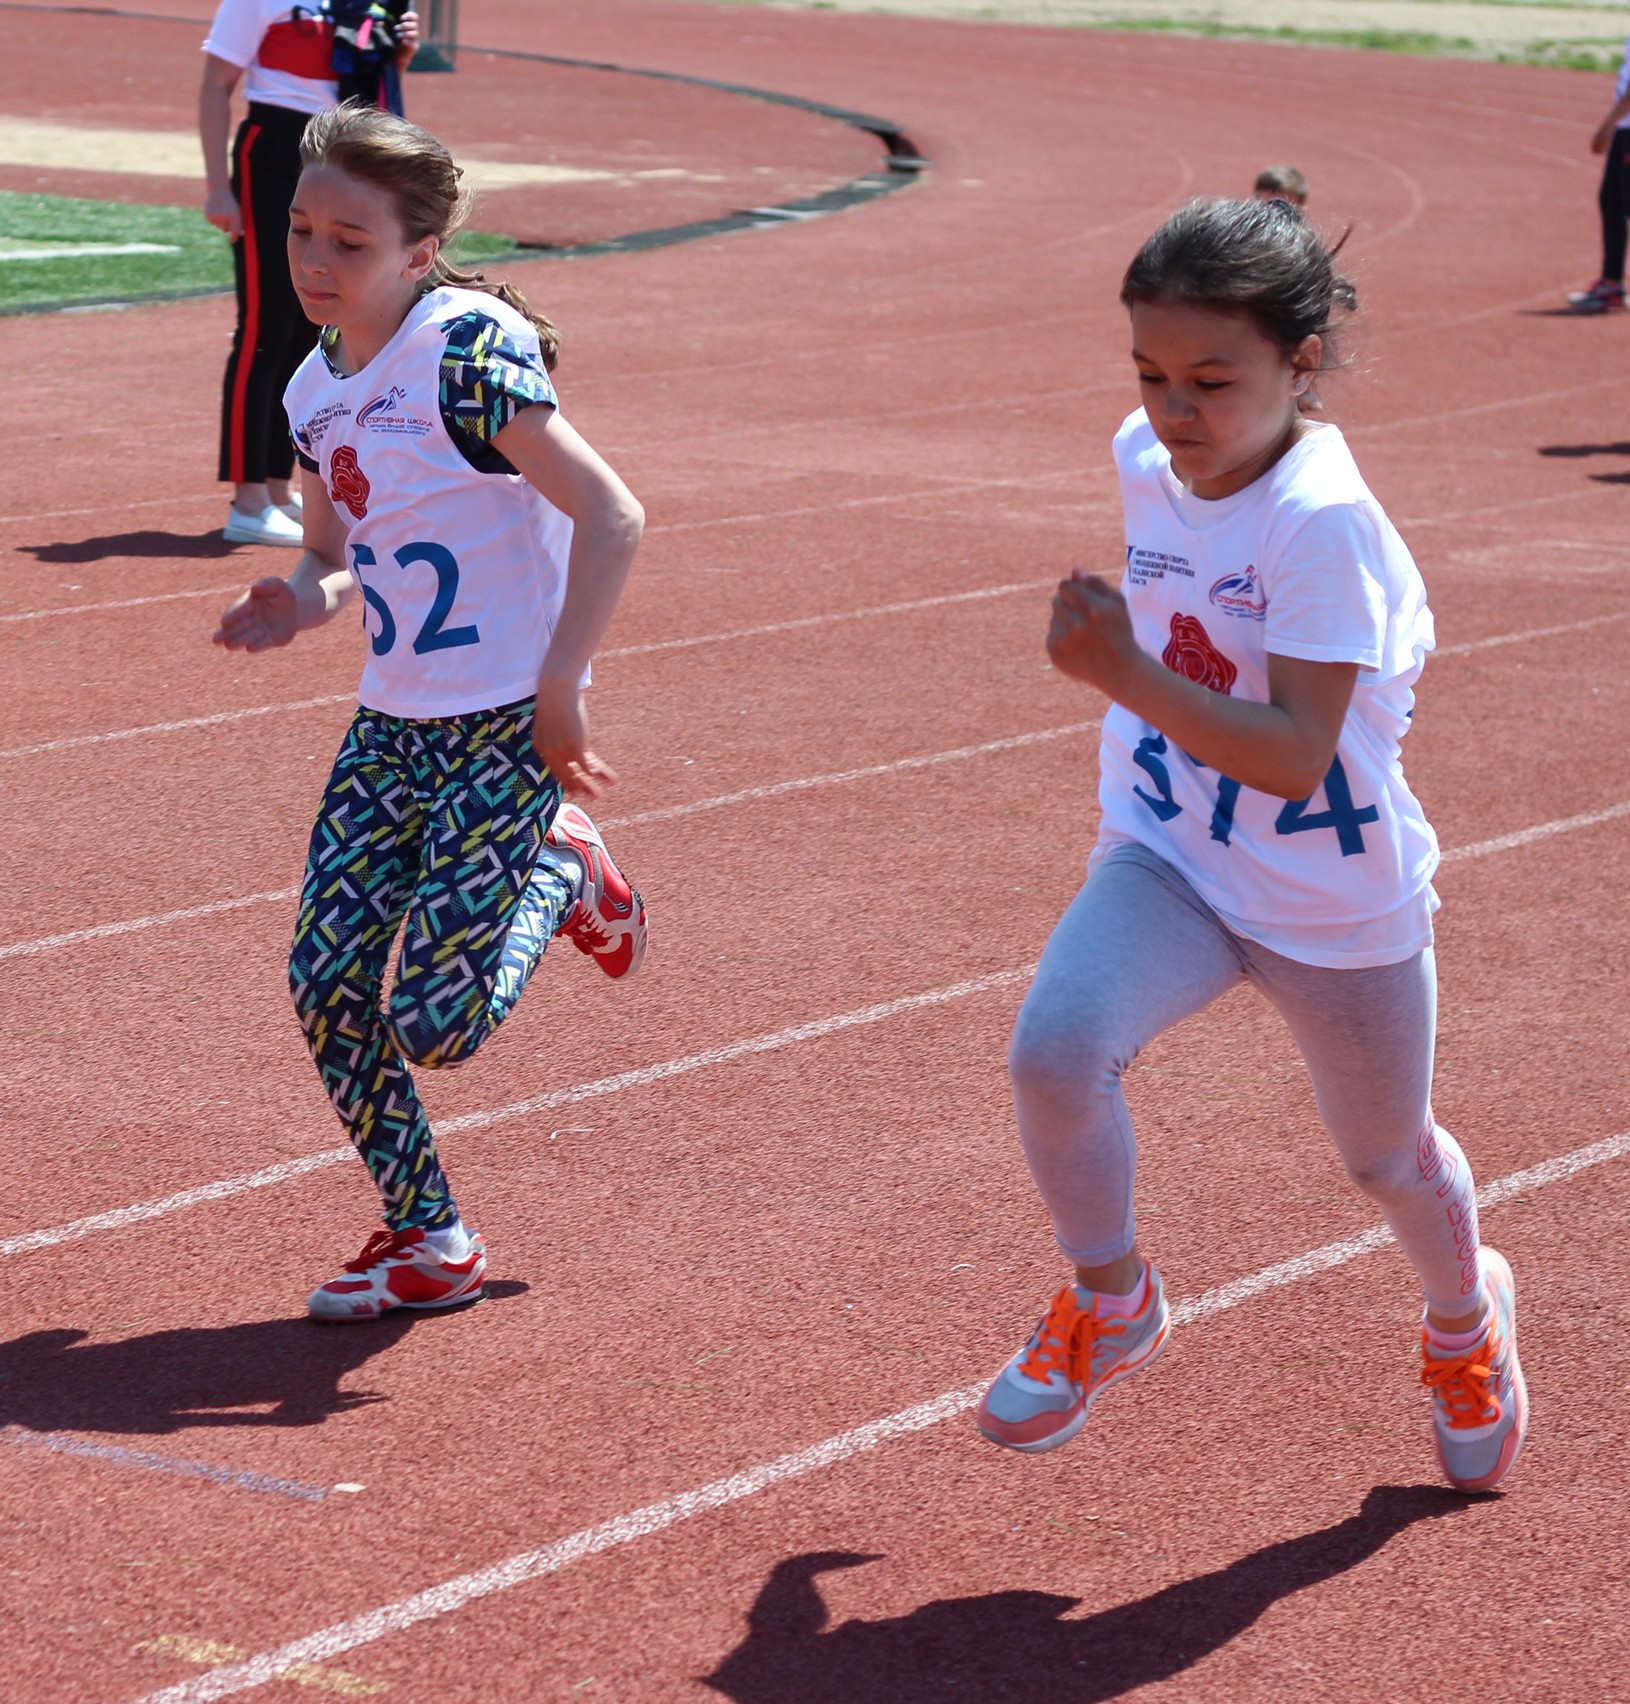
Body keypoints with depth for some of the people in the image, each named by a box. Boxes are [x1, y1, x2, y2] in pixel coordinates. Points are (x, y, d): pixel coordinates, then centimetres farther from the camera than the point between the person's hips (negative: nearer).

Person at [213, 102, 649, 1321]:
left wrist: (559, 694, -21)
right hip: (391, 724, 8)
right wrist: (303, 604, -2)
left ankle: (560, 874, 18)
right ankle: (427, 1242, 19)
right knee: (326, 987, 2)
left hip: (507, 729, -8)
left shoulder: (467, 354, -17)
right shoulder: (316, 391, 7)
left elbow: (612, 517, -21)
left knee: (434, 1027, -11)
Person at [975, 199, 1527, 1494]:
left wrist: (1125, 673, -38)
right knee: (1055, 1050, -26)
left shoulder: (1322, 522, -27)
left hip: (1340, 901, -4)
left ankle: (1465, 1316, 55)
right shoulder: (1147, 461, -5)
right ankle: (1111, 1301, 2)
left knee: (1387, 1156, 19)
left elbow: (1292, 757, -32)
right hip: (1169, 859, 4)